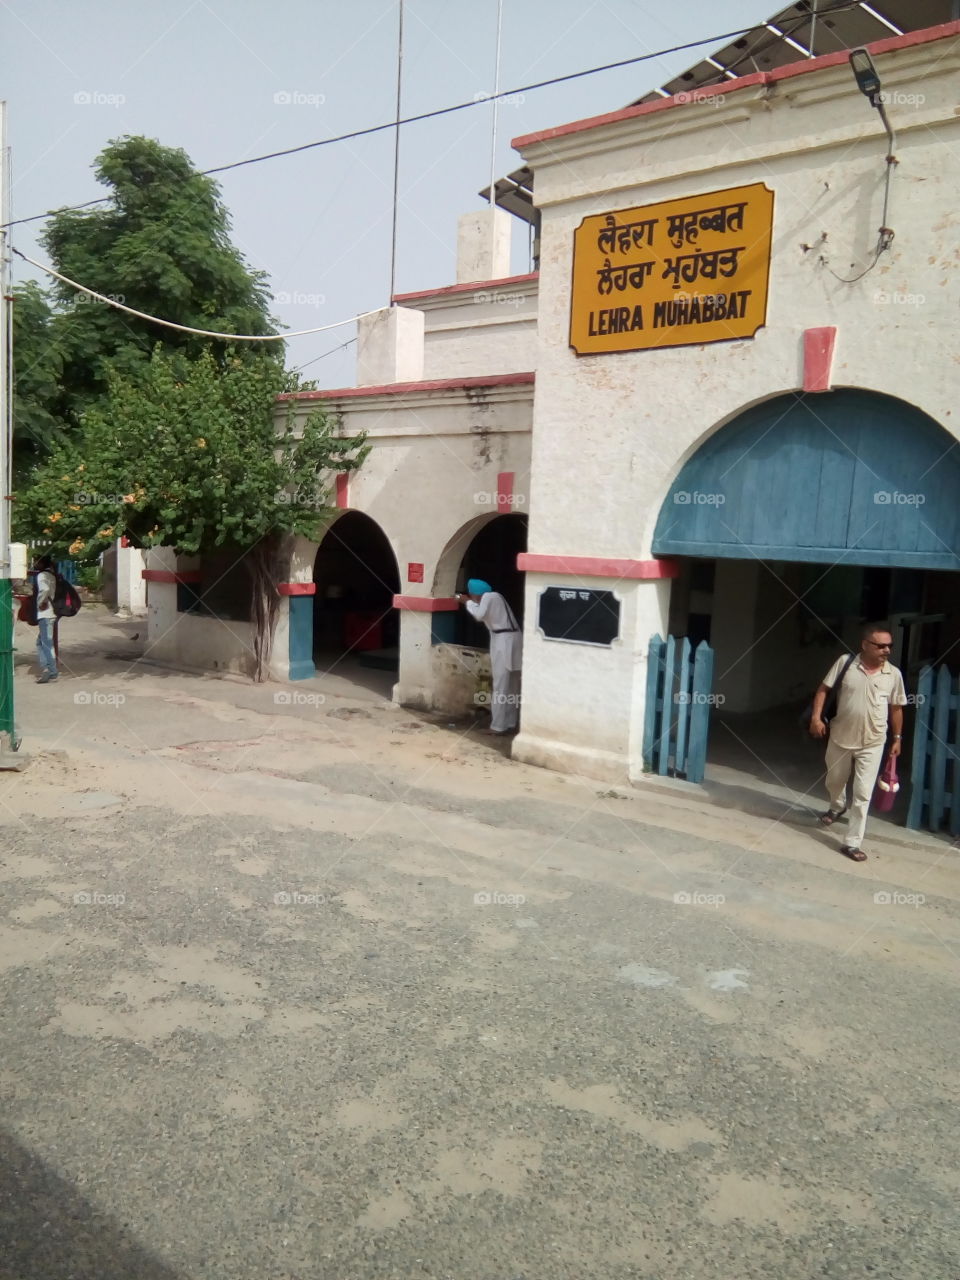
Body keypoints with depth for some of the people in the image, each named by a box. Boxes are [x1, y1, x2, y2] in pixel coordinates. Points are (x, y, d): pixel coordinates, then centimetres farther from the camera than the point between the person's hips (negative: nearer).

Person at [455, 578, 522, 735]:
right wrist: (469, 602, 19)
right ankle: (510, 724, 15)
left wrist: (467, 602, -2)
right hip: (513, 640, 10)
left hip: (504, 641, -10)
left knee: (501, 686, -6)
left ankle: (498, 726, -4)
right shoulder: (494, 596, 22)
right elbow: (484, 615, 24)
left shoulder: (488, 596, -6)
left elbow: (479, 615, -17)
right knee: (512, 686, 11)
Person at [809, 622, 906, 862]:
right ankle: (837, 807, 55)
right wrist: (816, 717, -14)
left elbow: (896, 708, 4)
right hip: (840, 738, 1)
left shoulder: (894, 674, -7)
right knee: (834, 781, 23)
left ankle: (852, 843, 5)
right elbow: (824, 689, -3)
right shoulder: (845, 663, -10)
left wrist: (897, 738, 7)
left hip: (872, 745, -1)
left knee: (862, 794, -3)